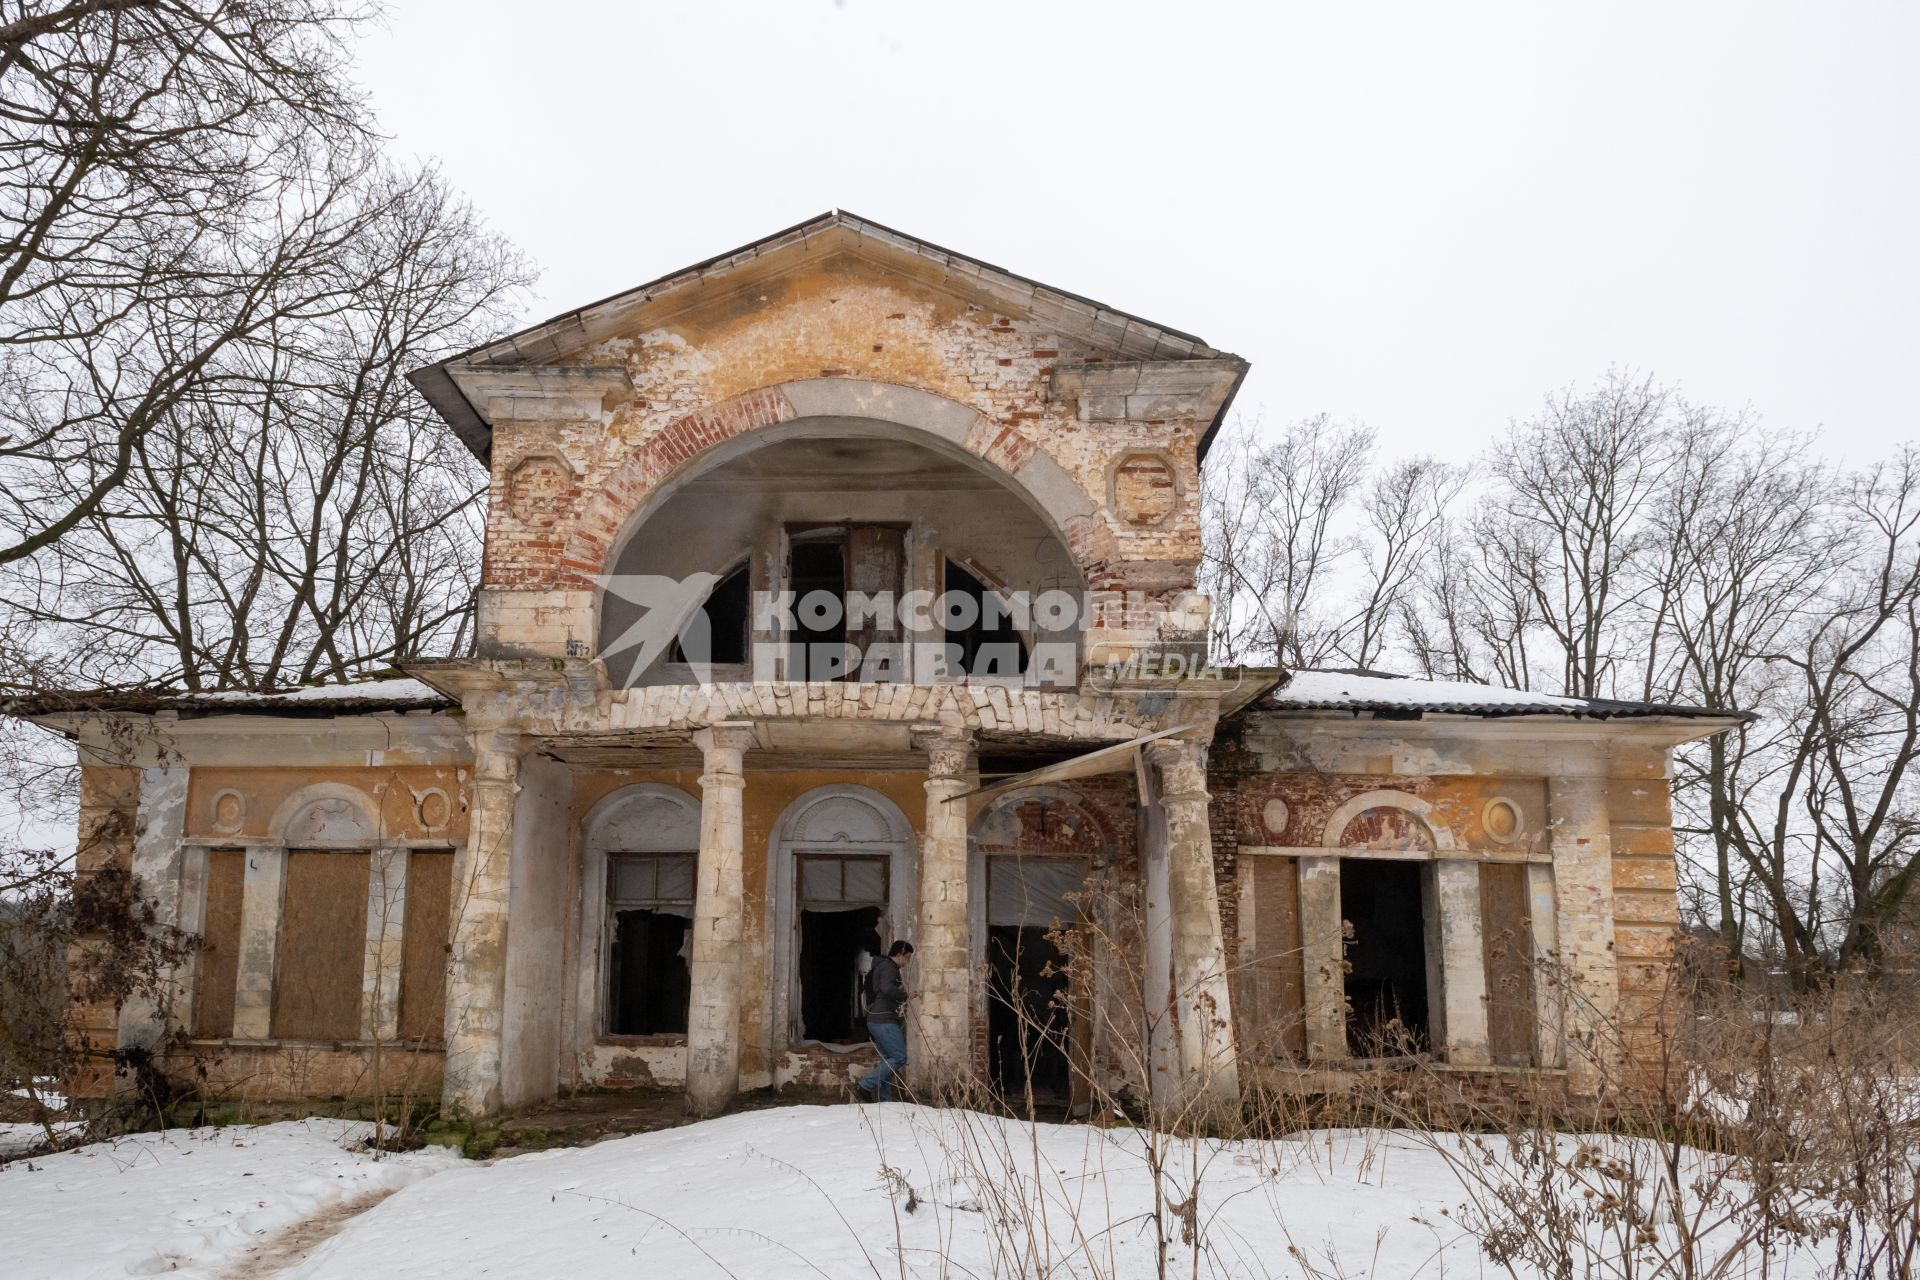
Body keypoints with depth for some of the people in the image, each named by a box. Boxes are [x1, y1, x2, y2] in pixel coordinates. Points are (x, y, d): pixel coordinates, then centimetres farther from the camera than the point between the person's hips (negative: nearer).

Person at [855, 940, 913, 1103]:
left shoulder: (880, 967, 22)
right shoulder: (888, 967, -10)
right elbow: (887, 988, -29)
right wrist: (905, 996, -16)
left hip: (875, 1020, 11)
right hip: (884, 1020, -11)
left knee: (888, 1060, 10)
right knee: (900, 1057, -11)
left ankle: (883, 1098, 7)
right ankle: (865, 1086, -13)